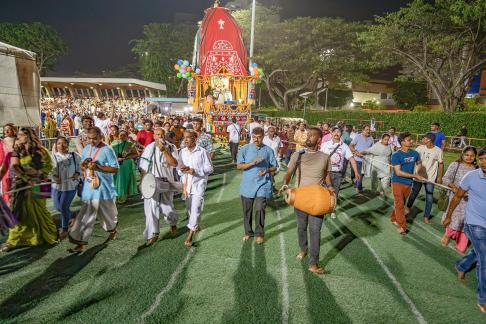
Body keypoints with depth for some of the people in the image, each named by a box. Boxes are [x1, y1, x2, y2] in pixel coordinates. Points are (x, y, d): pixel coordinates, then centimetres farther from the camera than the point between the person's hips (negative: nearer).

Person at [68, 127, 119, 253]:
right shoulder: (87, 149, 9)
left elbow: (115, 169, -13)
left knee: (107, 213, 13)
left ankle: (113, 230, 41)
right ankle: (81, 243, 10)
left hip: (103, 187, -5)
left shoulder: (107, 150, -12)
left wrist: (98, 167, -23)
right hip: (89, 186, 5)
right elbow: (81, 164, 19)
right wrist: (84, 163, -5)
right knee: (86, 214, 5)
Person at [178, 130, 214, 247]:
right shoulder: (182, 152, 4)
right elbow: (179, 167, 11)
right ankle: (196, 225, 43)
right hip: (186, 184, 5)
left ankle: (190, 235, -2)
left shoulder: (202, 152, -10)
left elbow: (210, 168, -9)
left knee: (195, 209, -8)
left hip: (198, 184, -5)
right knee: (189, 208, 18)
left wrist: (194, 171, -19)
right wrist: (182, 169, -13)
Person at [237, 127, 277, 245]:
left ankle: (259, 233, 9)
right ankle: (248, 232, 29)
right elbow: (239, 166, -5)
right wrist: (252, 163, -19)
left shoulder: (268, 150, 3)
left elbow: (274, 167, 8)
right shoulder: (245, 149, 1)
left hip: (262, 184, -1)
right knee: (247, 210, 10)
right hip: (247, 185, 1)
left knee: (260, 209, -9)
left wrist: (267, 170, -14)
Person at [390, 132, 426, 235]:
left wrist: (417, 171, 1)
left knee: (401, 203, 16)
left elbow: (419, 163, 21)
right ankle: (402, 226, 9)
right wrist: (415, 176, -20)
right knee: (399, 204, -1)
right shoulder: (396, 155, -16)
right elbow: (398, 172, -20)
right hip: (398, 182, -5)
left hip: (408, 183, 5)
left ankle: (393, 218, 35)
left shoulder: (415, 153, -1)